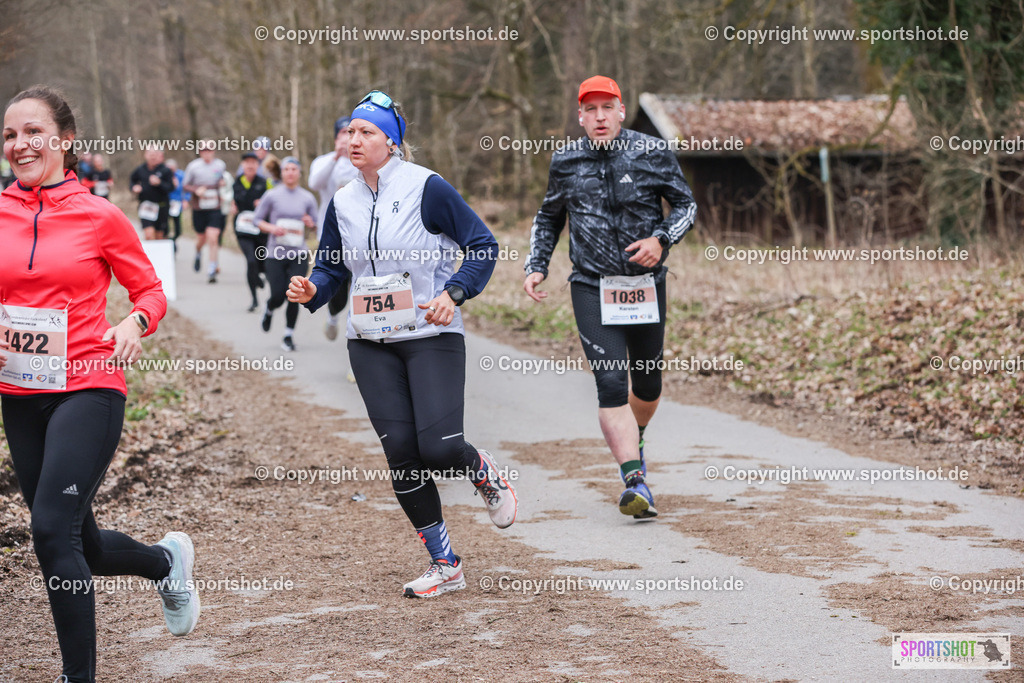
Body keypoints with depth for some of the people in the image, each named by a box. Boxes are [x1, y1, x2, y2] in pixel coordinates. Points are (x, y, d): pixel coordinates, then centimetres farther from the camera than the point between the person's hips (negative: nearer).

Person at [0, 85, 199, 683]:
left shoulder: (100, 216, -5)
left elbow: (150, 290, 6)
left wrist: (135, 323, -15)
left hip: (88, 390, -5)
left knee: (52, 528, -18)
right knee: (77, 543, 12)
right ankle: (168, 559, 43)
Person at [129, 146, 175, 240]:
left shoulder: (166, 171, -4)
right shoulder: (141, 170, 4)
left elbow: (171, 187, -10)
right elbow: (132, 180, 22)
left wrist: (159, 183, -24)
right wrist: (134, 187, 1)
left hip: (161, 206, -1)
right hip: (146, 205, 1)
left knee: (159, 235, 7)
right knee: (149, 233, -14)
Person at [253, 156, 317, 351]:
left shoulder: (308, 198, 7)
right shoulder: (272, 195, 2)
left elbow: (316, 224, 15)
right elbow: (257, 219, 7)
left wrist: (311, 224, -9)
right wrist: (272, 228, -11)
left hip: (298, 255, 1)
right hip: (275, 254, -1)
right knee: (278, 296, -6)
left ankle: (288, 336, 8)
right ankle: (269, 311, 31)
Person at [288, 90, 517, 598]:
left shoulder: (426, 188, -7)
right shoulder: (343, 203, 8)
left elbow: (483, 246, -5)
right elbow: (332, 267, 17)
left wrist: (453, 294, -18)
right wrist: (310, 290, -5)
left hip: (432, 336, -5)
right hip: (371, 345, 5)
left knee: (440, 448, -16)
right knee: (401, 452, -1)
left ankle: (485, 474, 23)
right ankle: (445, 566, 12)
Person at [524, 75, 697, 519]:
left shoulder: (652, 154, -2)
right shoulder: (566, 163, 3)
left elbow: (686, 204, 5)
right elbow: (549, 217, 18)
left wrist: (661, 239, -13)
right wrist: (536, 266, 6)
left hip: (646, 285, 1)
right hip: (593, 288, -1)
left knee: (647, 384, 13)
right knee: (611, 385, -15)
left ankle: (633, 443, 44)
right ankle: (635, 481, -18)